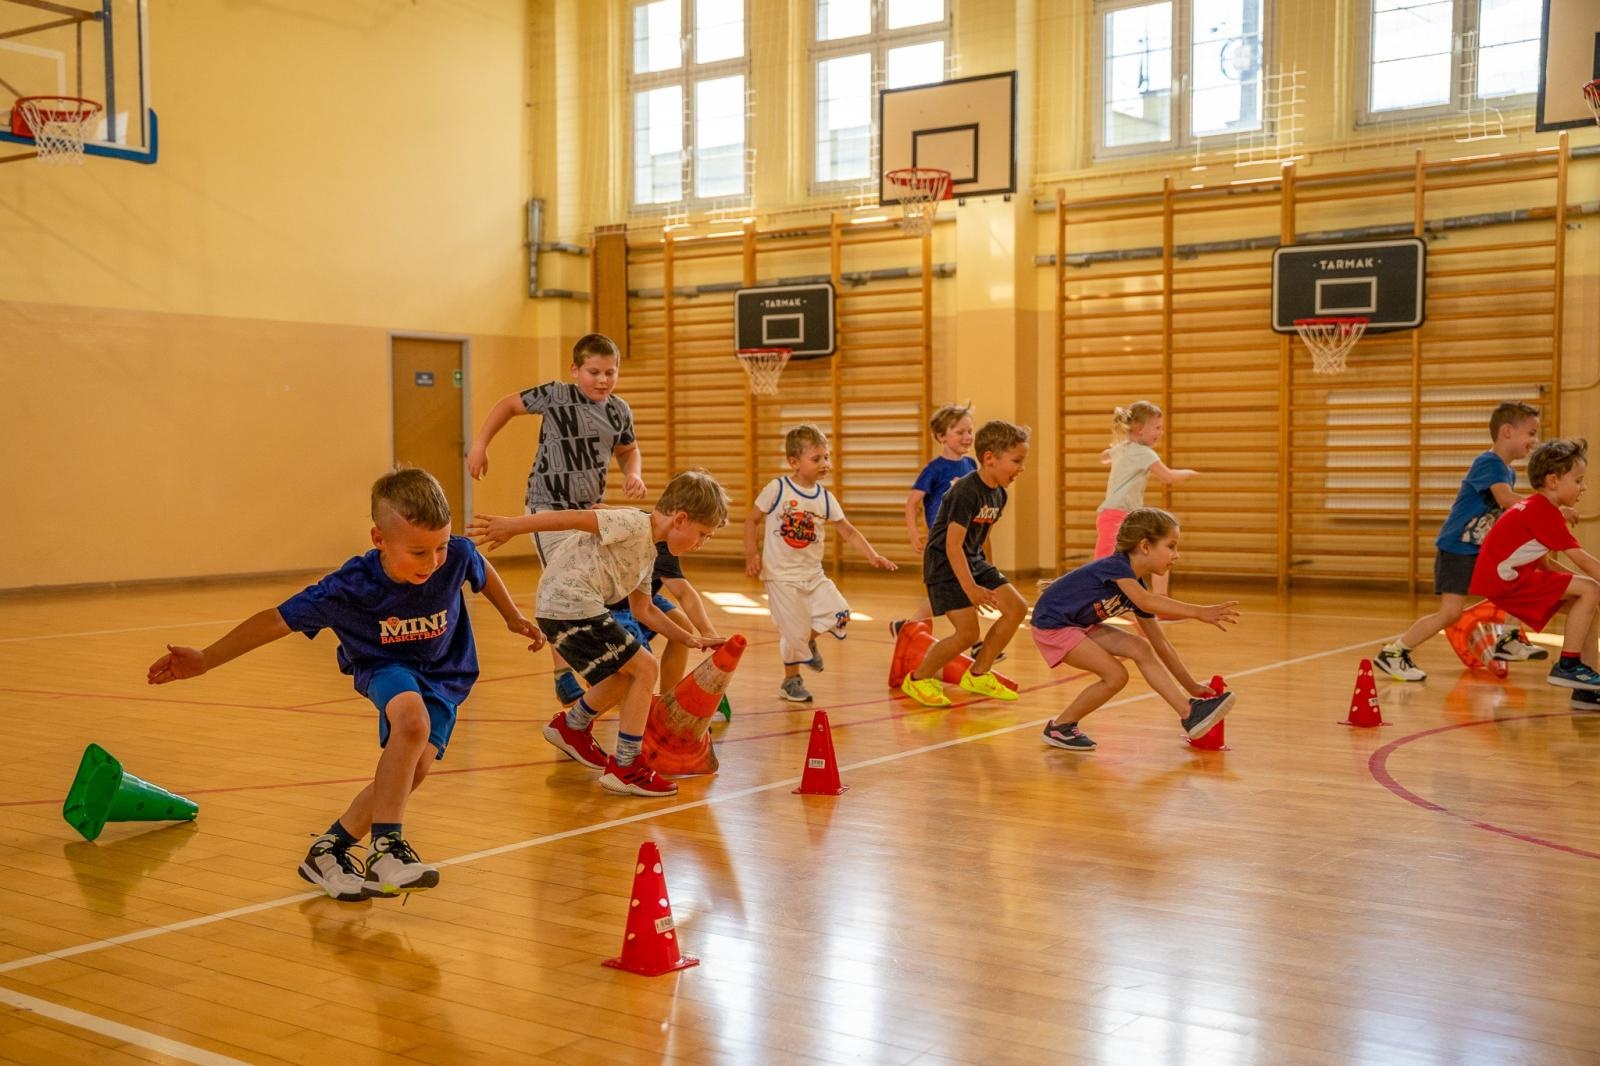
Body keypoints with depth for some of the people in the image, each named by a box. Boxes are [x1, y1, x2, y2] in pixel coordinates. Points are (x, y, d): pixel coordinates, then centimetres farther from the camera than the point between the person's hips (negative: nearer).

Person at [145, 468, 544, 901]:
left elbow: (483, 570, 2)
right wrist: (204, 661, -19)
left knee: (412, 768, -19)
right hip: (385, 669, -2)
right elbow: (277, 620, -18)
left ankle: (328, 849, 3)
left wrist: (513, 617, 15)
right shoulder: (348, 588, -28)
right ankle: (385, 849, -28)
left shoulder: (457, 556, -23)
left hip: (444, 676, 3)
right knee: (411, 718, -37)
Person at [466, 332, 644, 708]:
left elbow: (628, 451, 17)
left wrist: (633, 475, -3)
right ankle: (564, 677, 0)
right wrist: (479, 445, -5)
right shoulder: (555, 395, -13)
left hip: (591, 509, 5)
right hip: (549, 508, -5)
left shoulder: (620, 410, 0)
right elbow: (508, 404, 0)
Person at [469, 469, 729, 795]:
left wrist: (689, 639, 22)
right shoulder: (634, 523, -11)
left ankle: (571, 727, 39)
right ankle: (625, 768, -4)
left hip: (561, 609, 10)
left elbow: (643, 610, 26)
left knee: (629, 673, 22)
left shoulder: (647, 554, 19)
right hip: (570, 606, -10)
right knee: (644, 668, -8)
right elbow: (574, 518, -19)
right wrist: (510, 526, -24)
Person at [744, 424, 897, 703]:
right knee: (794, 632, -3)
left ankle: (809, 642, 21)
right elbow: (751, 520, -4)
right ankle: (791, 680, 21)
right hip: (782, 575, -5)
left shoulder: (825, 497, 1)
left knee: (839, 615, -8)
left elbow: (848, 531, 4)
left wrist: (872, 556, -6)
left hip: (813, 574, 5)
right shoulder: (777, 489, -12)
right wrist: (752, 555, -11)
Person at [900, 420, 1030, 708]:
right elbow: (953, 545, -27)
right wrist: (970, 588, -30)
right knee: (968, 633, -14)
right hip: (944, 565, -9)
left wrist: (981, 571, 18)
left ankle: (978, 674, 12)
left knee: (1017, 607, 0)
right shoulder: (966, 492, -24)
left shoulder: (998, 494, 4)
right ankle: (918, 679, 7)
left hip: (973, 560, 9)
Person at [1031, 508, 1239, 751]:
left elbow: (1159, 642, 9)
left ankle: (1190, 713, -6)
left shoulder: (1137, 585, 3)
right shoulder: (1116, 566, -23)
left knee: (1140, 648, -6)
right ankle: (1059, 728, 1)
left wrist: (1190, 685, 8)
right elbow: (1146, 602, -43)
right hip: (1052, 625, -9)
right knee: (1116, 676, -14)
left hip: (1081, 626, 9)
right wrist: (1199, 612, -48)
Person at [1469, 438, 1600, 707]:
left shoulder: (1534, 508, 17)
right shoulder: (1545, 512, -14)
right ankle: (1568, 665, -7)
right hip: (1504, 581, -10)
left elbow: (1543, 563, 17)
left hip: (1509, 580, 10)